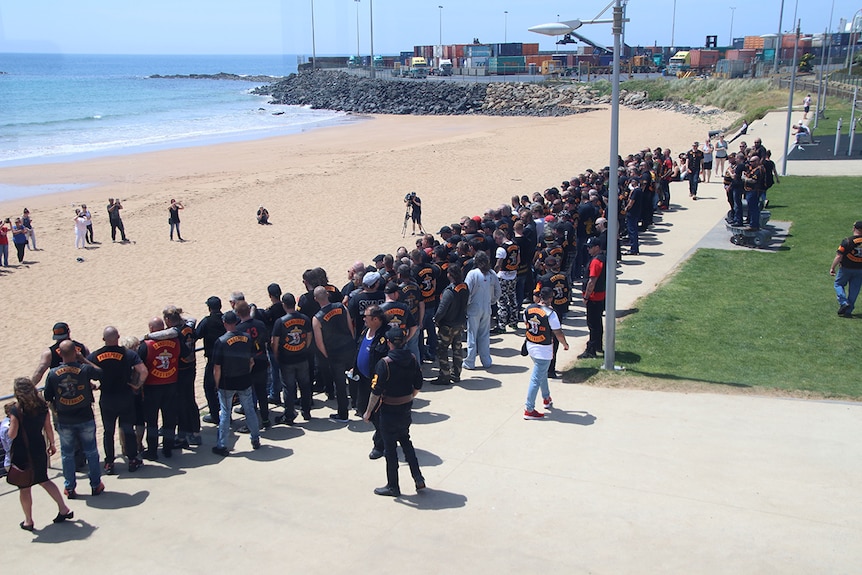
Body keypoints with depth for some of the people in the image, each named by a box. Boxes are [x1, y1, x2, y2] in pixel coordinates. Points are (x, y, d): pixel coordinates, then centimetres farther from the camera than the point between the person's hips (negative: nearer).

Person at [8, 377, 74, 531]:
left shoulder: (16, 410, -20)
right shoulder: (42, 406, -5)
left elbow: (12, 435, -16)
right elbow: (48, 428, 3)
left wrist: (8, 425, 4)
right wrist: (52, 444, 15)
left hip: (21, 454, -5)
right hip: (39, 450, 5)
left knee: (24, 488, 9)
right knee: (44, 480, 22)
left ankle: (28, 521, 19)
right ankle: (64, 509, 19)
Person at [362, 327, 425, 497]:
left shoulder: (384, 363, -21)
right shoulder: (412, 360, -3)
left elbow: (376, 392, -19)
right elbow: (418, 386, 5)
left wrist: (368, 412, -8)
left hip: (389, 411, -6)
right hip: (406, 409, 6)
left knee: (390, 448, 7)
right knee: (405, 441, 23)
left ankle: (393, 486, 18)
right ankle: (418, 479, 18)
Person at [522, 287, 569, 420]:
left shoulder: (528, 309, -3)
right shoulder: (550, 313, -21)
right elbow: (558, 333, -16)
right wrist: (565, 344, 3)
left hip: (530, 346, 7)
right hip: (544, 350, -7)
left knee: (542, 372, 28)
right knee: (536, 379, -1)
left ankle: (546, 398, 45)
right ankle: (529, 410, 3)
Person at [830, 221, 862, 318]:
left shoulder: (847, 241, -17)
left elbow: (839, 256, -16)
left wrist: (832, 268, -9)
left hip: (846, 268, -3)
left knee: (839, 284, 17)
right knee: (854, 290, 12)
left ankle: (843, 302, -2)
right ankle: (848, 311, 15)